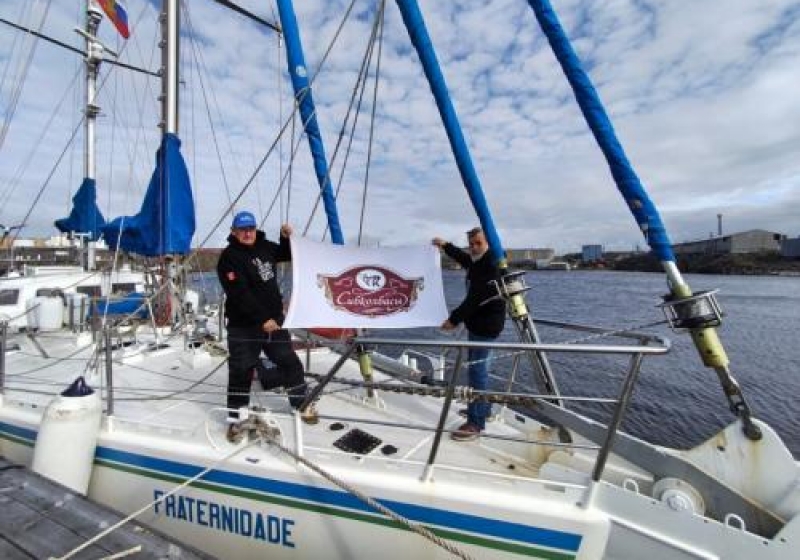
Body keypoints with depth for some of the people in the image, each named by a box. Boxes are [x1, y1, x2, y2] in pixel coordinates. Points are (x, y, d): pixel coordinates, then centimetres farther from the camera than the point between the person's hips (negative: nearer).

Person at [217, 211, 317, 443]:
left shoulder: (264, 246, 7)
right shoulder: (229, 258, -14)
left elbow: (287, 255, 26)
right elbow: (240, 295, -23)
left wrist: (286, 237, 6)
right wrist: (263, 319, -26)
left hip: (274, 320, 6)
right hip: (243, 326, -6)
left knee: (290, 363, 12)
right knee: (241, 371, 2)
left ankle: (302, 404, 29)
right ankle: (234, 420, 20)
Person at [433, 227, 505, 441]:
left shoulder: (491, 266, -20)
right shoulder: (477, 262, 10)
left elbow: (474, 299, -25)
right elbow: (462, 257, 34)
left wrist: (454, 319, -22)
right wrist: (446, 245, 36)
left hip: (486, 325, -11)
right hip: (478, 323, 11)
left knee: (477, 369, -11)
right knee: (477, 366, 19)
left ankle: (476, 423, -6)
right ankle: (483, 408, 34)